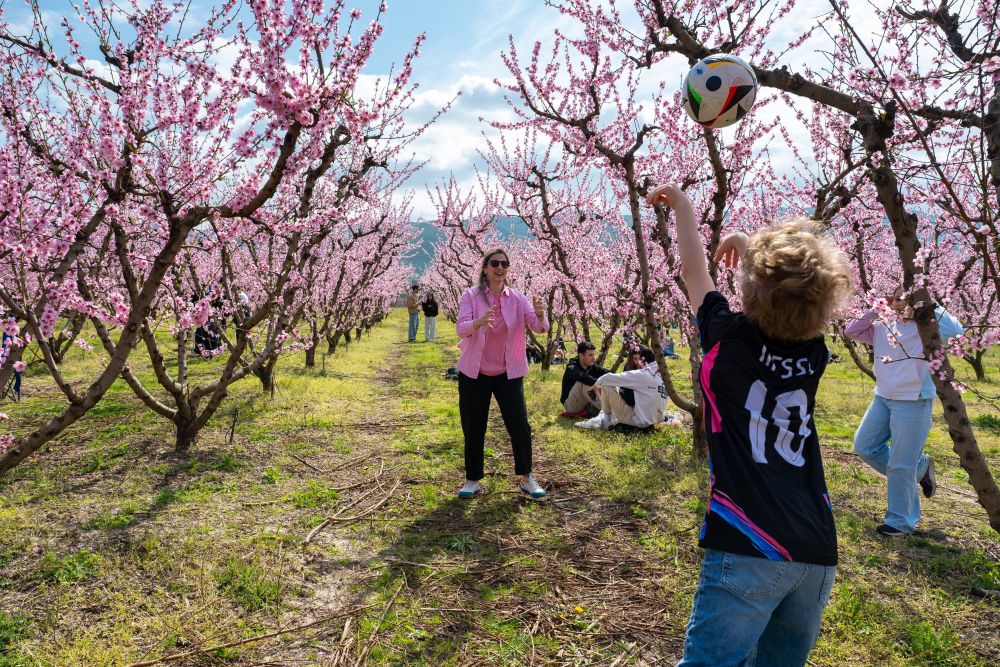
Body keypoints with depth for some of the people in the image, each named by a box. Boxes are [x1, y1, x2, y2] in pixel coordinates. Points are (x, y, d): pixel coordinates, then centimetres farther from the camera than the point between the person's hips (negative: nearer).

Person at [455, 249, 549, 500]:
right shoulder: (471, 296, -7)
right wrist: (479, 321, -42)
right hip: (474, 373, -1)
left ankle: (526, 479, 13)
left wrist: (540, 314, -35)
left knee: (520, 427, -2)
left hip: (508, 374, 1)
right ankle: (472, 480, 21)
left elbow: (540, 328, -12)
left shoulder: (517, 298, -2)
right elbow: (460, 328, -20)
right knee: (473, 430, 6)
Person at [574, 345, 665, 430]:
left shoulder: (642, 375, -15)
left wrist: (597, 384, 5)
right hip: (653, 421, 9)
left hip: (640, 422, -9)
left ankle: (606, 420, 10)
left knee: (606, 387, -7)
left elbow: (609, 378, -13)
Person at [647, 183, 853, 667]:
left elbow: (693, 271, 11)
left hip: (749, 548, -5)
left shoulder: (731, 341, -5)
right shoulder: (812, 355, 6)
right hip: (817, 551, 6)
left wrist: (680, 205, 25)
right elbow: (791, 302, 29)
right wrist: (752, 251, 32)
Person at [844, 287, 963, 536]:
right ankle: (920, 467, 29)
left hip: (914, 402, -7)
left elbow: (955, 330, -29)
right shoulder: (882, 327, 7)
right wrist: (875, 310, 1)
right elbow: (850, 331, 9)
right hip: (883, 398, 7)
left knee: (901, 464, -1)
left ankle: (901, 521, 16)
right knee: (865, 446, 12)